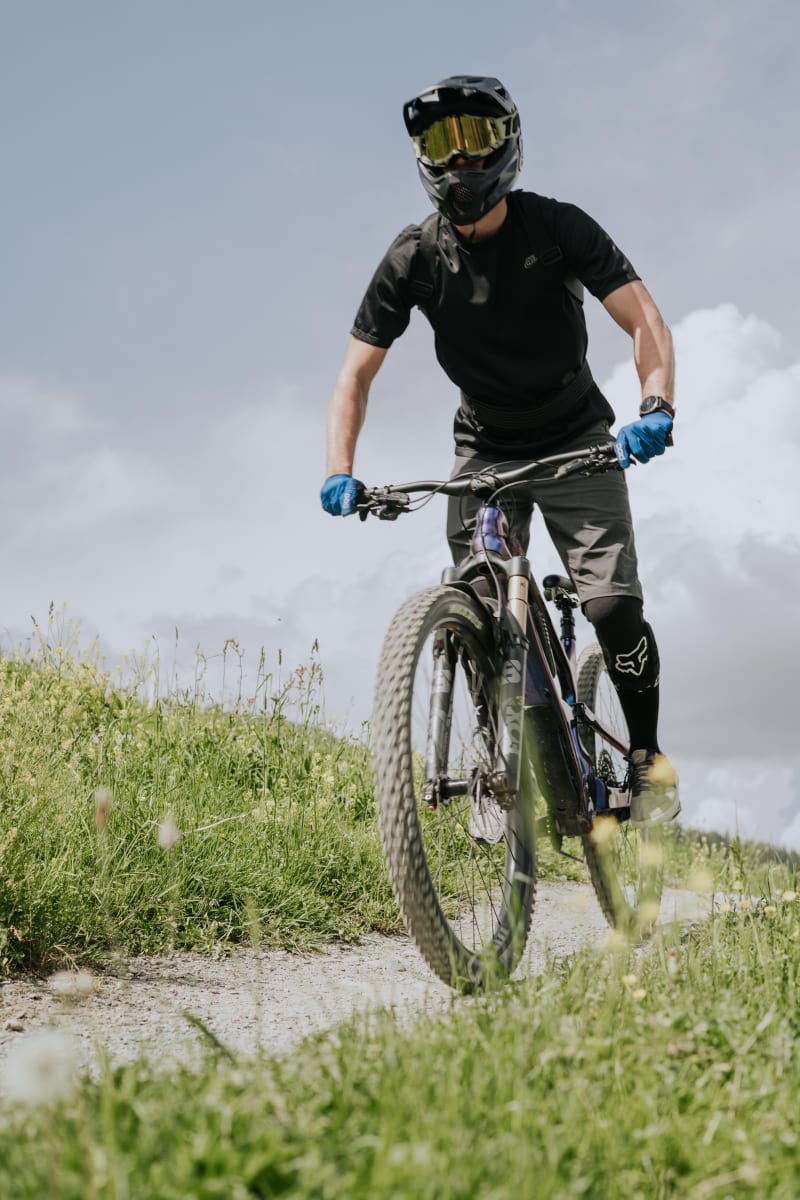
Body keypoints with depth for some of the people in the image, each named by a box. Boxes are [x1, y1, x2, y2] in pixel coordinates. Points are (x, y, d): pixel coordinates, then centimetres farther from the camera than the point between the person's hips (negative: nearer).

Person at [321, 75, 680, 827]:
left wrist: (657, 406, -43)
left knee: (612, 603, -17)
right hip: (484, 452, 2)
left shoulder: (558, 228, -17)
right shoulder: (413, 258, -13)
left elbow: (643, 320, -23)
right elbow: (356, 374, -11)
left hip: (576, 442, -2)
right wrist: (340, 471, -26)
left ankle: (647, 753, 3)